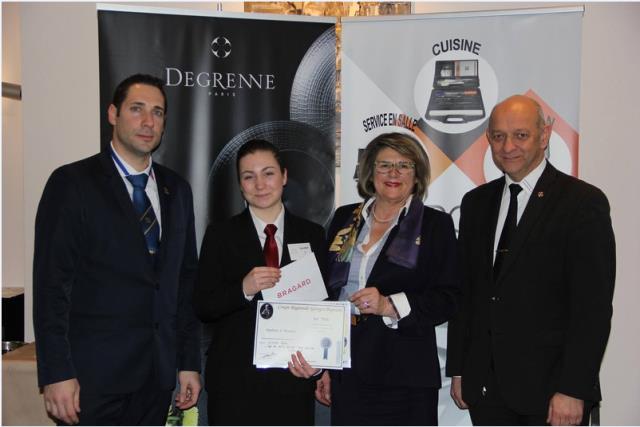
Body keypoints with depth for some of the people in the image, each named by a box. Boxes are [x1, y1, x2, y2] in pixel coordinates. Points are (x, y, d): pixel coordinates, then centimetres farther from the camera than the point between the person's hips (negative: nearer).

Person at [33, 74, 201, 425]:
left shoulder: (177, 190, 11)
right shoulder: (72, 182, -4)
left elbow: (186, 280, 12)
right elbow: (51, 282, -8)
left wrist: (189, 363, 9)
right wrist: (56, 374, -13)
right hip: (94, 375, -4)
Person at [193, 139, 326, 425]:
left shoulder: (312, 235, 7)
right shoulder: (220, 235, 2)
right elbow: (202, 308, -2)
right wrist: (244, 289, -19)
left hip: (294, 376, 2)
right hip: (234, 380, -1)